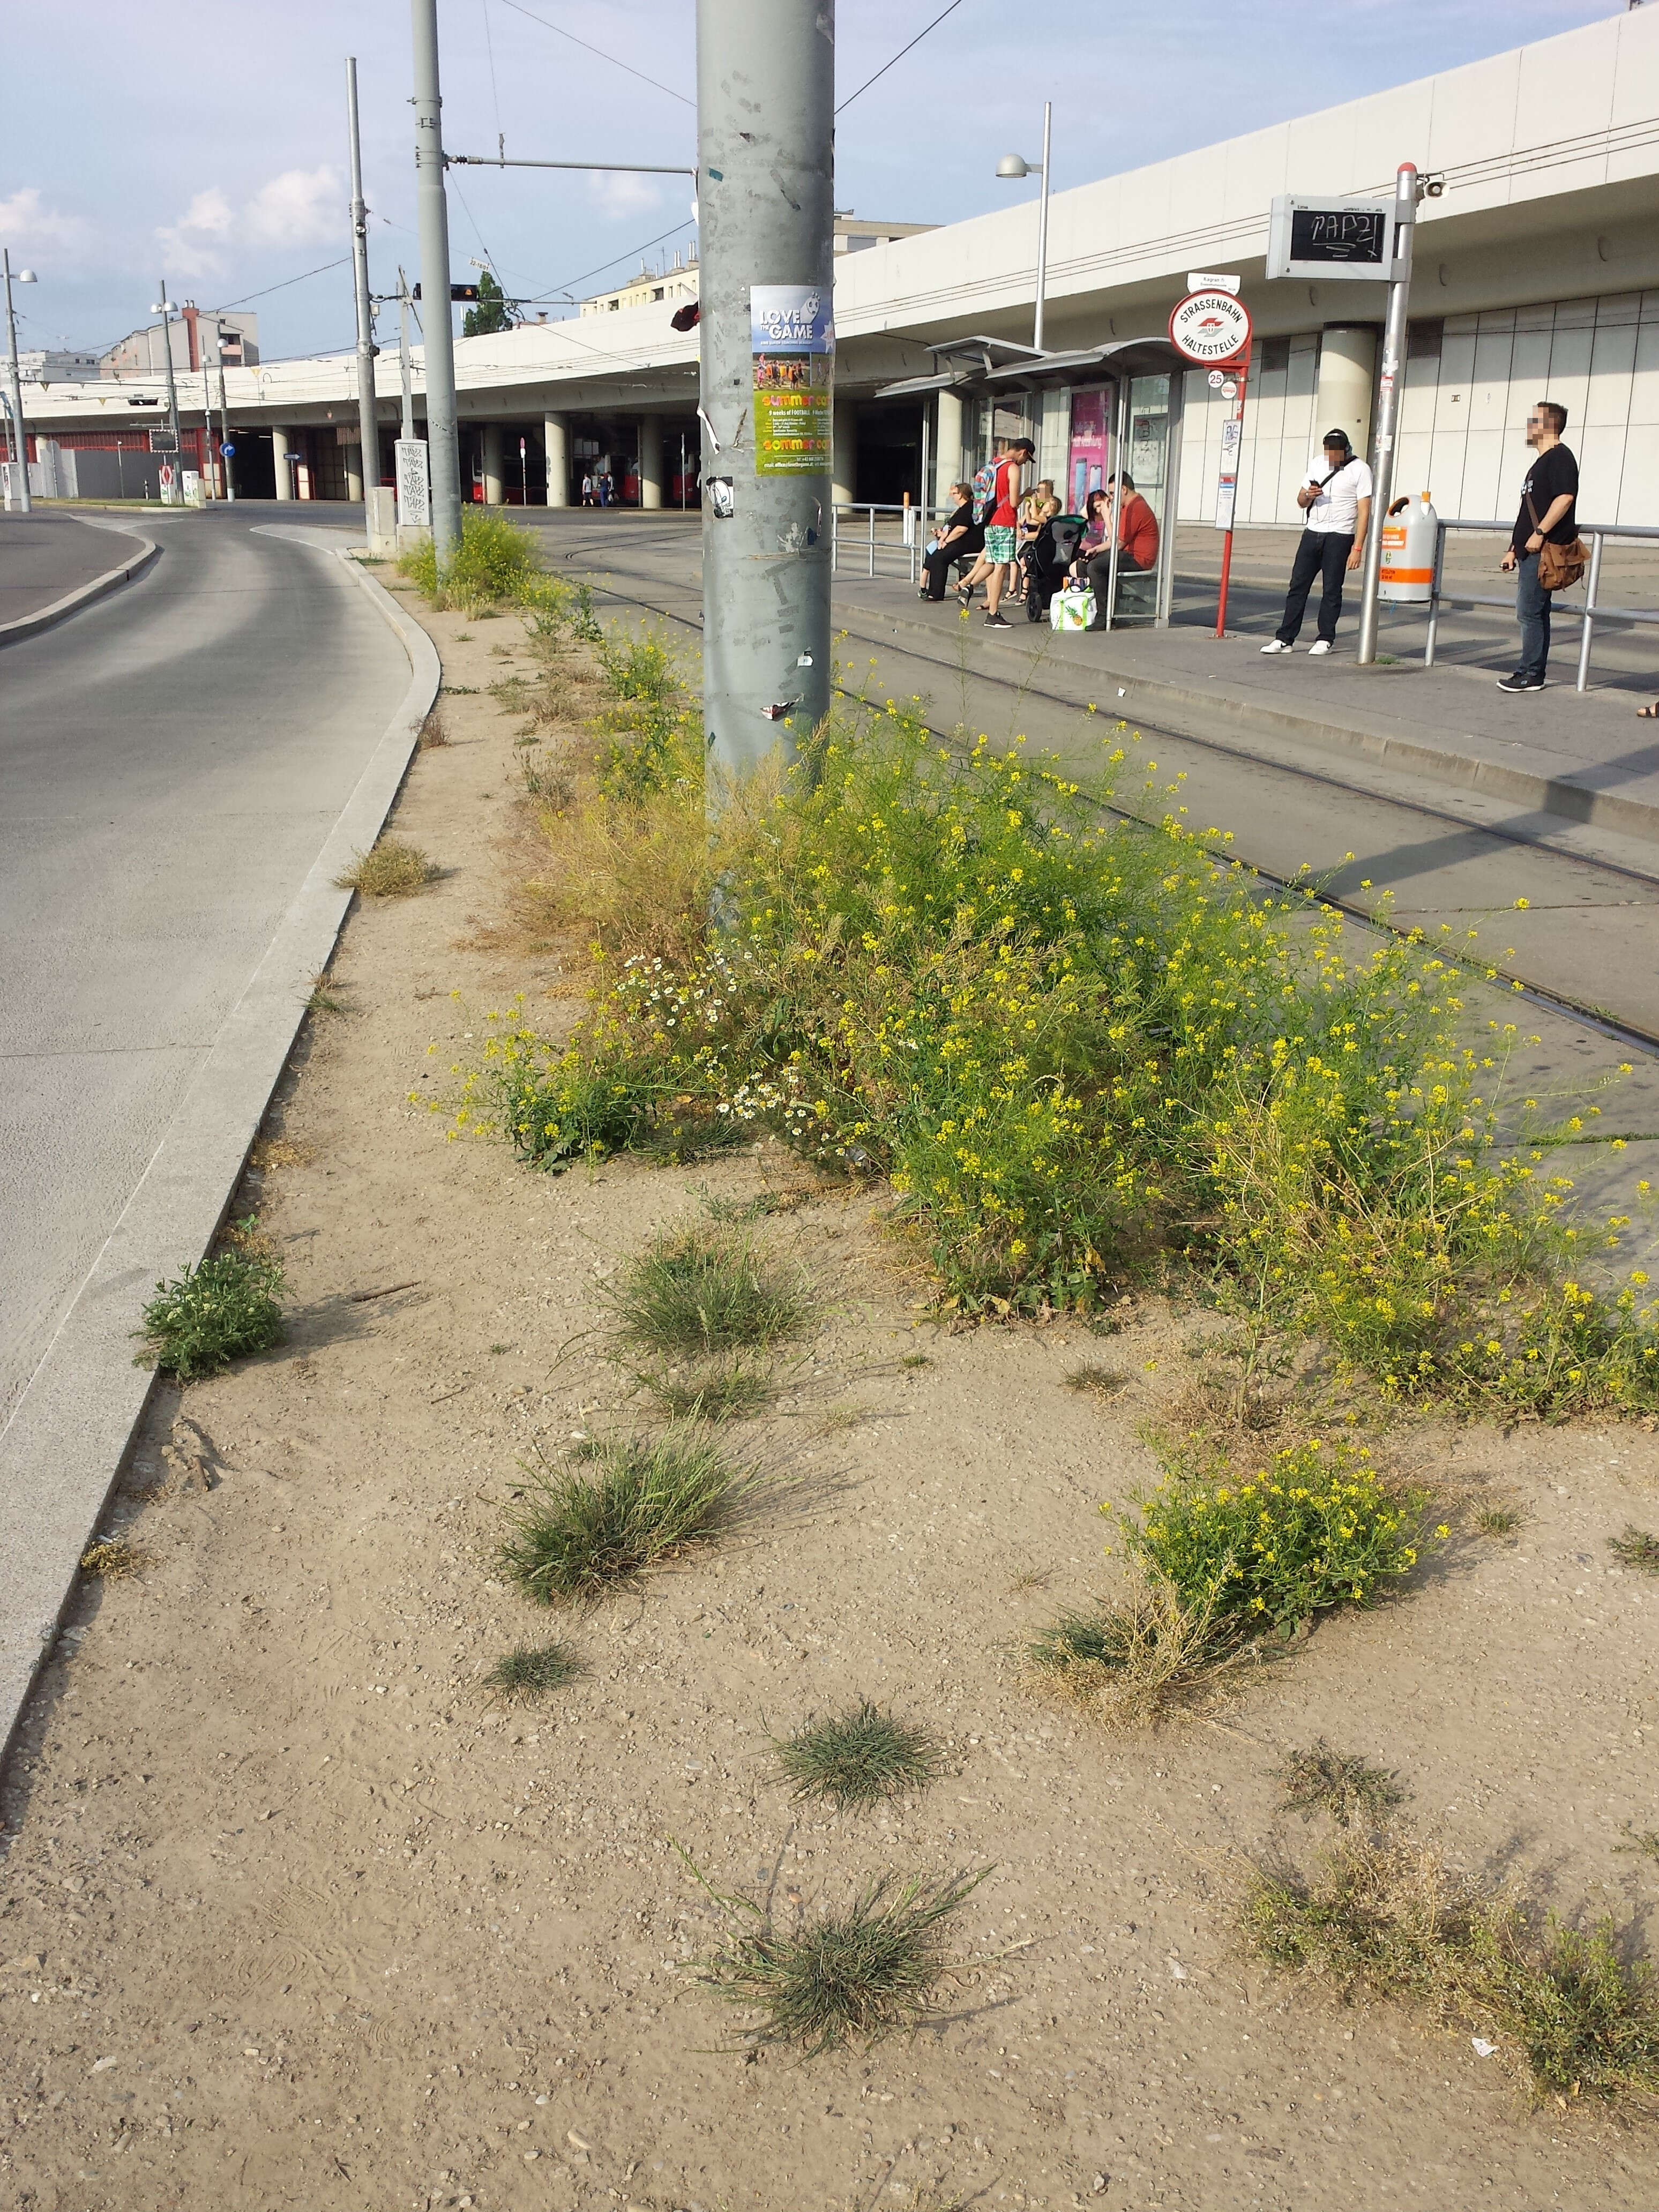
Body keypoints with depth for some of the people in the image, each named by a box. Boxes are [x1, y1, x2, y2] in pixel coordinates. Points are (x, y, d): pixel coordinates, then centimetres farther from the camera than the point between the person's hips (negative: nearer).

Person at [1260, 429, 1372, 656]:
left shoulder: (1360, 470, -4)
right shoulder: (1317, 465, 11)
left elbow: (1364, 512, -7)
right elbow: (1301, 502, 15)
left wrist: (1357, 548, -14)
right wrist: (1308, 496, -10)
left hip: (1339, 537, -5)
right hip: (1312, 533, 5)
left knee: (1331, 590, -1)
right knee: (1298, 585, 1)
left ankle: (1325, 639, 8)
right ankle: (1284, 639, 2)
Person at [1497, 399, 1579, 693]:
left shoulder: (1560, 457, -8)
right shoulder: (1541, 462, 24)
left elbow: (1566, 497, -22)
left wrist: (1540, 532, -26)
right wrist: (1514, 548, 24)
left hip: (1543, 551, -10)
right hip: (1531, 552, 10)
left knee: (1529, 612, -11)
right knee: (1535, 613, 10)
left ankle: (1531, 675, -8)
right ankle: (1532, 673, 14)